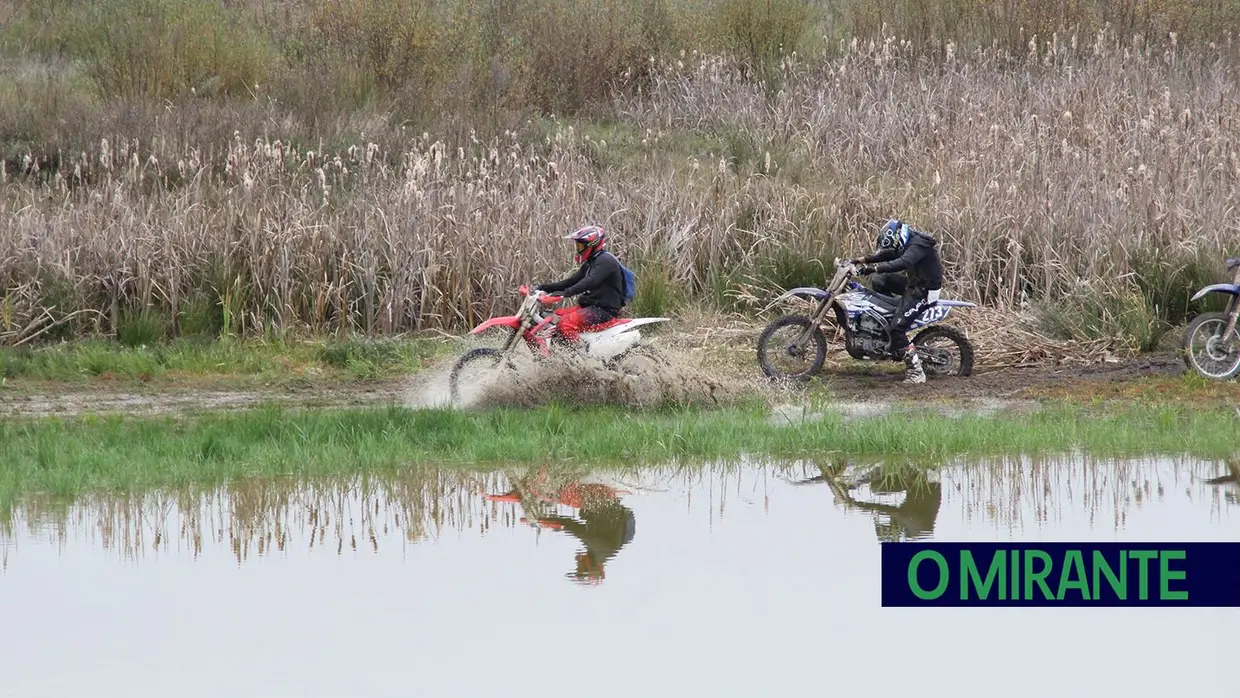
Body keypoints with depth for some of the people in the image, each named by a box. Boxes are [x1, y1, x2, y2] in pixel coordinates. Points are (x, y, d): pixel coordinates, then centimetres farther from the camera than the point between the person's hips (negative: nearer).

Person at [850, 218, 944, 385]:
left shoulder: (918, 246, -23)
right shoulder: (908, 243, 8)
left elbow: (902, 263, -40)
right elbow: (886, 255, 17)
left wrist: (872, 268, -43)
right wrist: (861, 260, 7)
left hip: (925, 291, -10)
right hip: (913, 284, 10)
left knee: (897, 328, -18)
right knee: (878, 281, 10)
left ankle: (916, 372, -18)